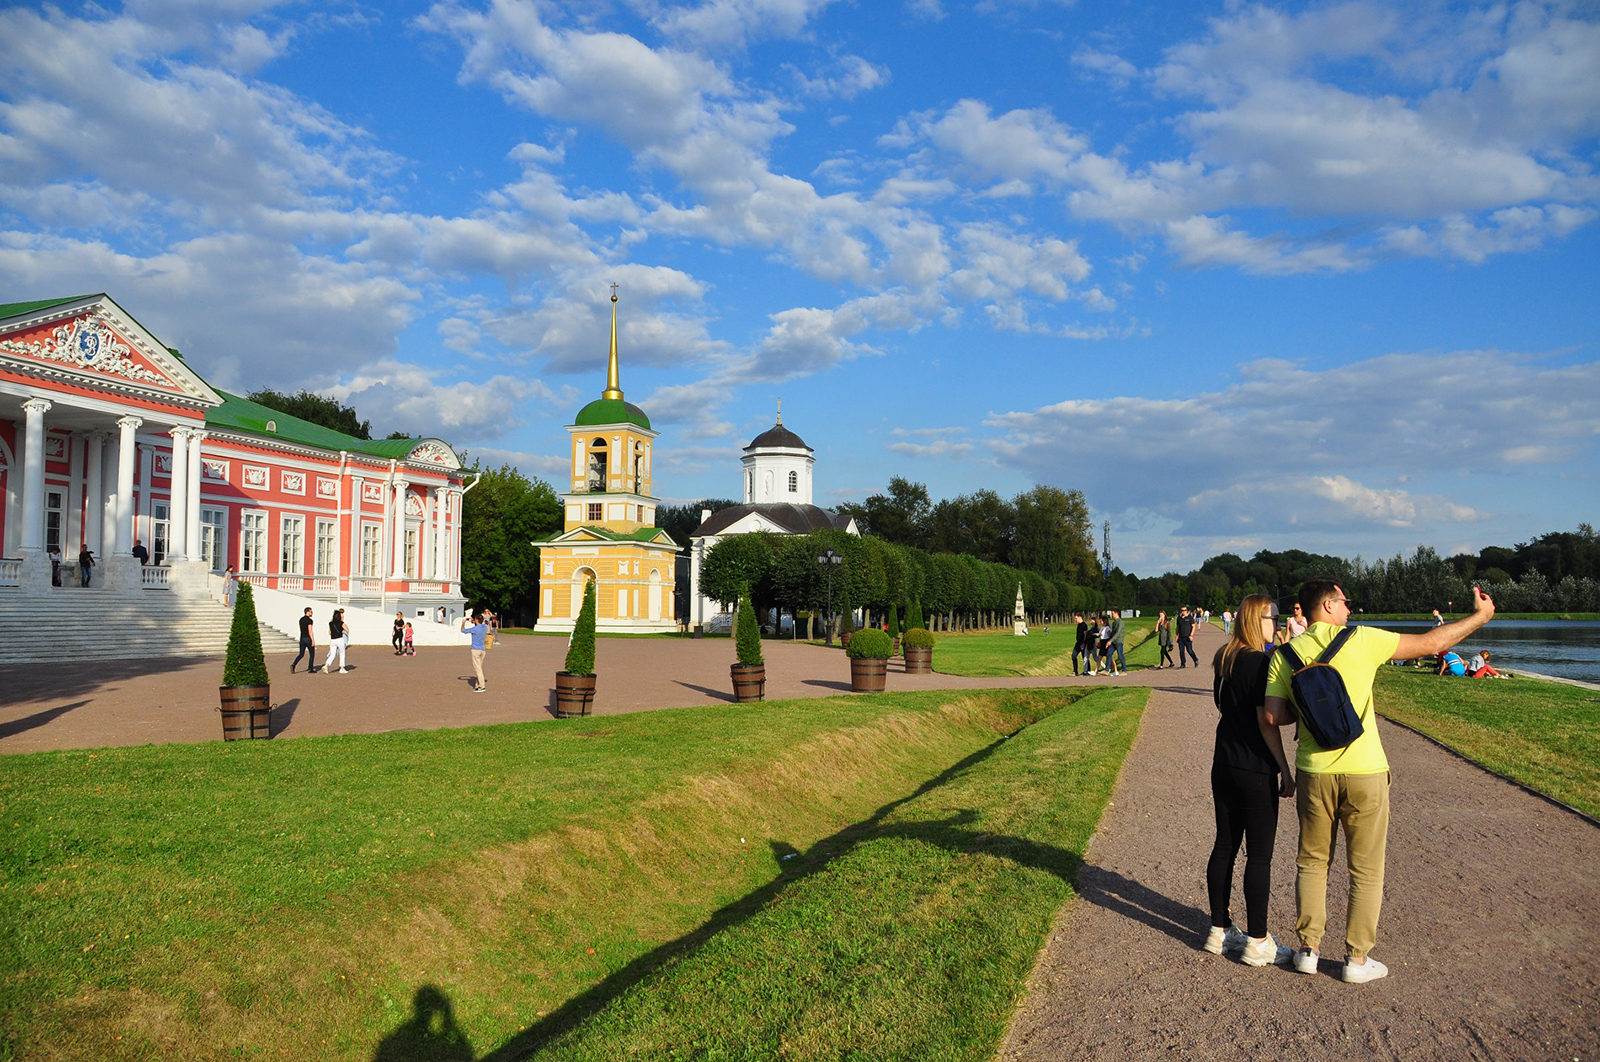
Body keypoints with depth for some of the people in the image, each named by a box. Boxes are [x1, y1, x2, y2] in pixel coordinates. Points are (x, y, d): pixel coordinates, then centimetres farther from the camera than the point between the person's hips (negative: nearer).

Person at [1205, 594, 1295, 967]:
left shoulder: (1223, 661, 9)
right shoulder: (1259, 663, -16)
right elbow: (1267, 723, -16)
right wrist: (1286, 772, -9)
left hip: (1224, 766, 8)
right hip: (1255, 771, -8)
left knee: (1225, 846, 13)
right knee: (1259, 854, 1)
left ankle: (1220, 929, 21)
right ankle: (1257, 942, 8)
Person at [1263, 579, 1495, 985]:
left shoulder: (1286, 654, -1)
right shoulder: (1361, 640, -8)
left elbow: (1272, 716, -8)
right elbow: (1432, 643, -1)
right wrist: (1480, 616, 12)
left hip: (1314, 773, 3)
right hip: (1363, 772, -2)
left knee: (1312, 863, 17)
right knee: (1366, 870, 11)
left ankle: (1308, 949, 21)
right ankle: (1357, 958, 17)